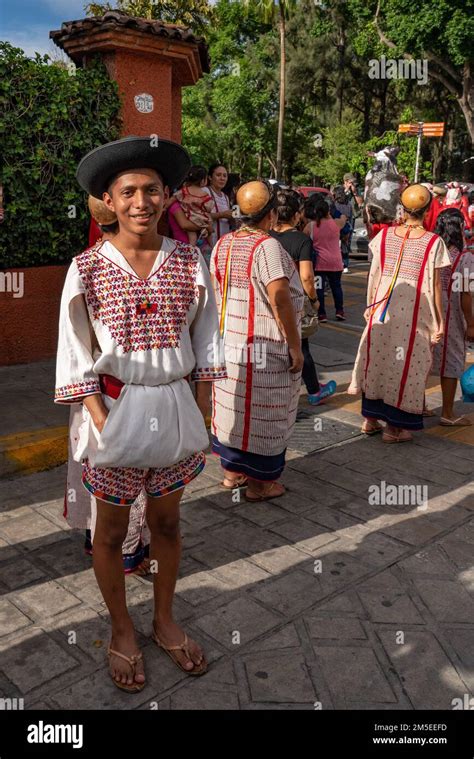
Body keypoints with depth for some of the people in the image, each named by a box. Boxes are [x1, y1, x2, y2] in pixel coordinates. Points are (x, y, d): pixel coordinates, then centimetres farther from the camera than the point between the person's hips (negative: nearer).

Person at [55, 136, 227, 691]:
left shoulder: (189, 262, -3)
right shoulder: (88, 268, -9)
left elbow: (205, 338, 4)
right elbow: (75, 352, -6)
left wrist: (200, 409, 1)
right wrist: (100, 417, -14)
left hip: (174, 407, 2)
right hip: (114, 409, -2)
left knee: (166, 521, 18)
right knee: (111, 530, 13)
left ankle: (164, 621, 40)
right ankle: (121, 630, 37)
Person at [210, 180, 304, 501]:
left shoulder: (223, 244, 6)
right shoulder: (268, 246, -17)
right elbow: (280, 300, -22)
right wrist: (295, 347, -16)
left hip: (228, 341, 7)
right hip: (265, 348, -7)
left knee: (233, 403, 18)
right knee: (264, 411, 5)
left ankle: (232, 470, 31)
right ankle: (260, 482, 17)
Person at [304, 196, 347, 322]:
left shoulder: (310, 226, -7)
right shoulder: (336, 223, -3)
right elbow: (343, 220, 20)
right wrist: (343, 217, 42)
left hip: (319, 262, -2)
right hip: (335, 262, 2)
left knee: (319, 287, 3)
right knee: (336, 285, 17)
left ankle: (322, 314, 2)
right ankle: (339, 310, 16)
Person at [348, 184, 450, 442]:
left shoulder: (384, 235, 0)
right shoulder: (433, 242, -8)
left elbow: (373, 275, 5)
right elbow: (434, 287, -7)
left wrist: (370, 305, 16)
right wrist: (438, 321, 1)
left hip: (382, 308, 4)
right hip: (413, 313, -3)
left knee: (376, 360, 15)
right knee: (405, 366, 7)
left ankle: (370, 418, 26)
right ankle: (395, 427, 15)